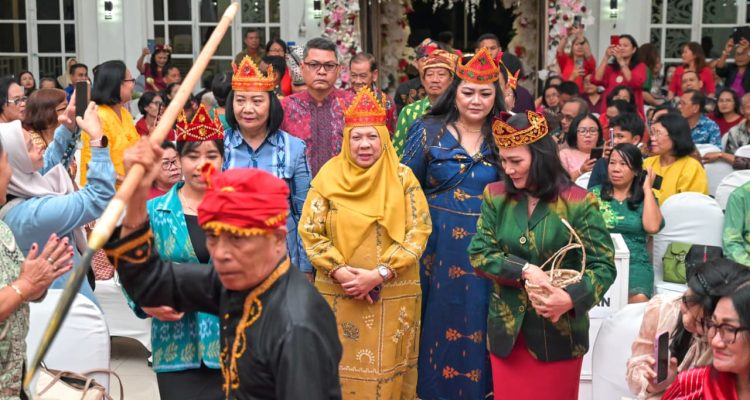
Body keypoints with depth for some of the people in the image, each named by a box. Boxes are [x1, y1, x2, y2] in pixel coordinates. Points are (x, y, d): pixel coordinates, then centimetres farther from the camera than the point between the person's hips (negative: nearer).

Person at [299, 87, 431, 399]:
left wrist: (379, 274, -15)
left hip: (393, 294, 0)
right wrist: (340, 273, -14)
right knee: (343, 365, 8)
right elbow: (309, 230, -2)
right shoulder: (329, 176, 0)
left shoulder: (402, 177, -1)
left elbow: (419, 231, -7)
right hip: (338, 292, 0)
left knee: (387, 368, 7)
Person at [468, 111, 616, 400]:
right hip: (506, 329, 3)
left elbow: (603, 265, -10)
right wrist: (524, 270, -20)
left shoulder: (577, 202, -10)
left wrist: (570, 299, -27)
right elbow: (478, 255, -5)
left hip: (558, 331, -3)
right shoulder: (495, 196, 0)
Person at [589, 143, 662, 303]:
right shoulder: (595, 193, 14)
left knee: (639, 299, -31)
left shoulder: (646, 198, 14)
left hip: (635, 262, 1)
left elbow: (652, 227, -6)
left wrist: (647, 189, 3)